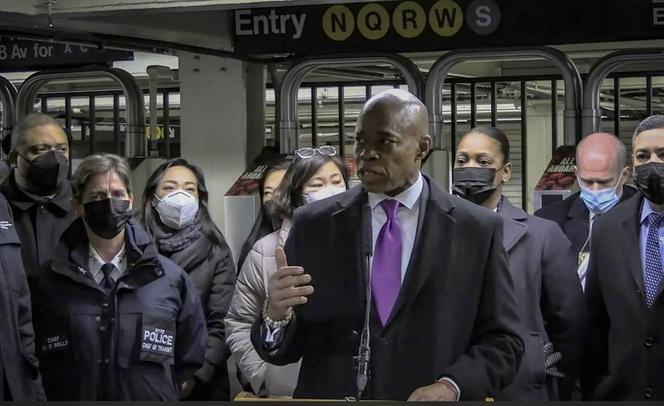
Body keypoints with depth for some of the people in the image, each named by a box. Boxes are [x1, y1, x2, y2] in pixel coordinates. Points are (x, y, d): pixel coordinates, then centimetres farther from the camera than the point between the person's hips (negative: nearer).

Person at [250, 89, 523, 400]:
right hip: (328, 396, 1)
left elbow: (503, 342, -4)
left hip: (427, 397, -1)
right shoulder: (313, 225, -2)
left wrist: (452, 386, -20)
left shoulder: (477, 230, -5)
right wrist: (277, 315, -22)